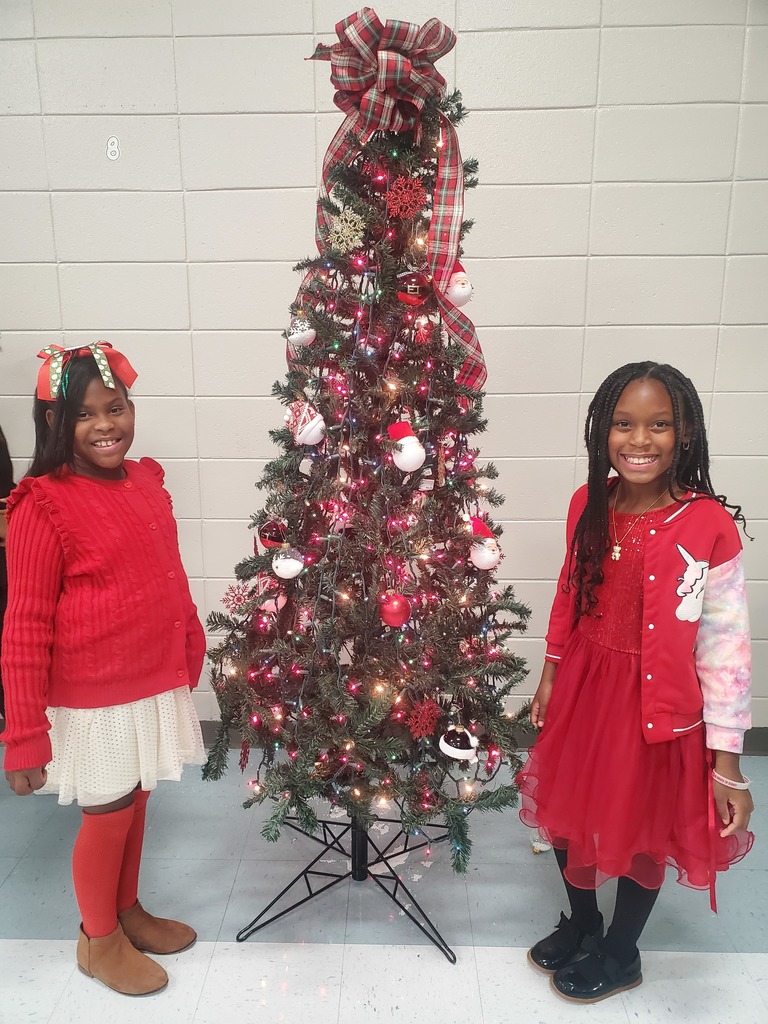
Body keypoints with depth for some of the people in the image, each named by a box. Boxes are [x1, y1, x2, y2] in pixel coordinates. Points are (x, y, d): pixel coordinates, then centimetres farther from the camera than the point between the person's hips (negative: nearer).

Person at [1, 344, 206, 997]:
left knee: (136, 803, 22)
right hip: (93, 700, -6)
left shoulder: (147, 483, 1)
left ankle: (128, 911, 47)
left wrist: (191, 652, 16)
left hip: (156, 686, 6)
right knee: (108, 816, 13)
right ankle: (99, 940, 40)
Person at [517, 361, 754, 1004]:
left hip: (658, 703, -4)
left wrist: (726, 761, -13)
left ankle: (620, 955, 47)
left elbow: (725, 648, -17)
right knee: (569, 812, 21)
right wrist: (551, 675, 12)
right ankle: (581, 923, 52)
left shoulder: (710, 527, -21)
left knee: (641, 828, 18)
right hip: (584, 687, 5)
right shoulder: (589, 503, -6)